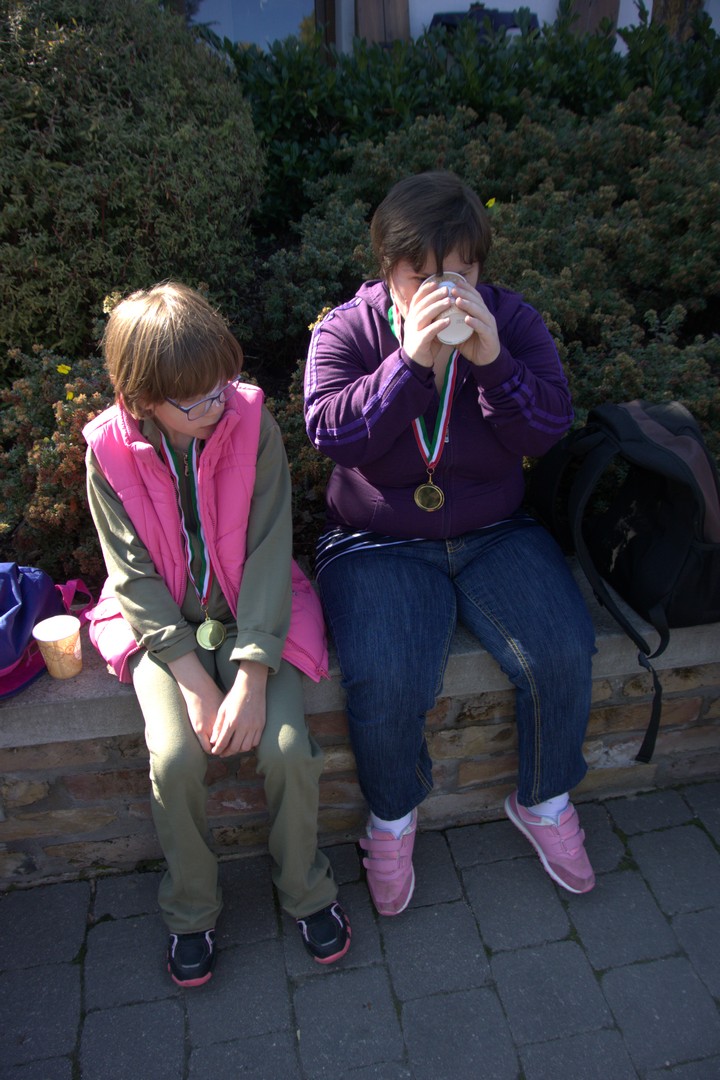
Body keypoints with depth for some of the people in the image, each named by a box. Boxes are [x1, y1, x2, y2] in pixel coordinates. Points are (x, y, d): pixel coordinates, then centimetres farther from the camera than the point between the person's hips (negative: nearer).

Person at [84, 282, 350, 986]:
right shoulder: (110, 451, -10)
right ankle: (190, 911, 11)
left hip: (254, 610, 0)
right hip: (161, 620, 1)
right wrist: (192, 677, -20)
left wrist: (252, 674, -22)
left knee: (289, 747, -19)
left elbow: (268, 550, -15)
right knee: (174, 756, -21)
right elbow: (134, 576, -10)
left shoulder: (251, 422, -13)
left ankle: (304, 889, 13)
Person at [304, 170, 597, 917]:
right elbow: (331, 432, -18)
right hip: (379, 544, -2)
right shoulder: (346, 331, -3)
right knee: (383, 681, -25)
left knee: (564, 654, -16)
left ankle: (543, 800, 16)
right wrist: (410, 360, -26)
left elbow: (546, 430, -7)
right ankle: (392, 817, 10)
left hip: (495, 534, 3)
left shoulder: (510, 320, 1)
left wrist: (492, 360, -23)